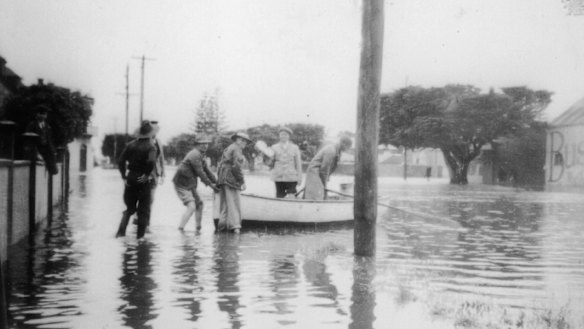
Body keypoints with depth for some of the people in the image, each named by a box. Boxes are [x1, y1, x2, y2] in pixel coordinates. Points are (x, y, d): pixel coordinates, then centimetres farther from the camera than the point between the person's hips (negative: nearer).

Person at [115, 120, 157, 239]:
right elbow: (151, 161, -27)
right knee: (144, 210, 9)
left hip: (130, 179, 4)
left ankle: (121, 231, 6)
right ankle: (140, 235, 10)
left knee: (130, 208, 18)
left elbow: (121, 161, -1)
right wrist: (147, 175, -14)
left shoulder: (130, 145, 3)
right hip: (143, 181, -4)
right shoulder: (150, 147, -10)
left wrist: (124, 176, 3)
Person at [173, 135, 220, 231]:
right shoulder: (195, 155, -18)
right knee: (191, 207, -20)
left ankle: (198, 228, 23)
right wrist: (210, 184, -14)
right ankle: (180, 229, -17)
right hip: (182, 185, -11)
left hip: (190, 185, 11)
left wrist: (216, 182, 11)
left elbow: (206, 171, 18)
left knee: (199, 204, 15)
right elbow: (200, 173, -20)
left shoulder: (200, 155, 15)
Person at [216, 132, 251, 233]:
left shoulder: (228, 149, 23)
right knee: (233, 202, -11)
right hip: (230, 178, -9)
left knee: (224, 203, 11)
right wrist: (242, 181, -14)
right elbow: (236, 166, -17)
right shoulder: (236, 149, -7)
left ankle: (222, 226, 12)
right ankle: (235, 225, -16)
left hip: (222, 178, 9)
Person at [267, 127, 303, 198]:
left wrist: (299, 178, 4)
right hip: (278, 177, 1)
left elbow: (298, 163, 9)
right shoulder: (274, 147, 13)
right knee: (279, 196, -3)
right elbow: (270, 162, 13)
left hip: (291, 178, -1)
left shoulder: (295, 147, 11)